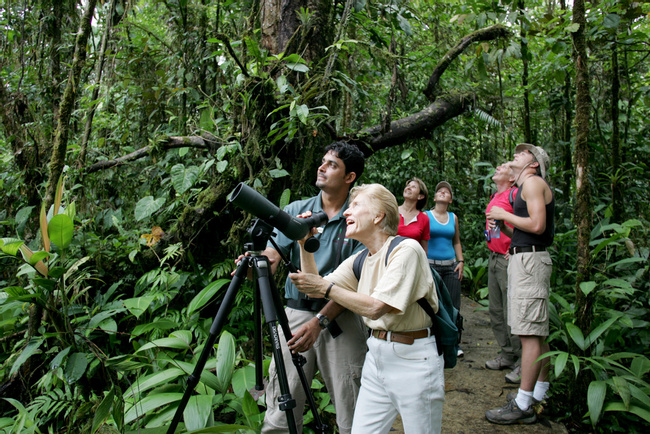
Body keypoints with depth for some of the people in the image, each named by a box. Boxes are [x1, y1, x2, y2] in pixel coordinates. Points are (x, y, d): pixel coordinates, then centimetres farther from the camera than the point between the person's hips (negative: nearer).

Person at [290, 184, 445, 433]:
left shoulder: (406, 249, -16)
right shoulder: (359, 260, 8)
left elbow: (375, 307, -24)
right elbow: (315, 288, 5)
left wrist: (327, 288, -20)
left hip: (413, 359, -7)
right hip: (375, 355, 7)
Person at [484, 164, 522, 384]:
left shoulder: (515, 194, -10)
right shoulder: (494, 197, 18)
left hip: (509, 259, -10)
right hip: (493, 258, 10)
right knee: (496, 311, 15)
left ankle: (523, 363, 2)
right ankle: (507, 355, 26)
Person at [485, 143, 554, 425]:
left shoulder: (533, 182, -7)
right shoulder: (525, 187, 22)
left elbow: (537, 225, -20)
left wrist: (504, 214, -9)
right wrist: (502, 224, 8)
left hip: (530, 259, -11)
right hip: (523, 258, 11)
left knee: (530, 333, -9)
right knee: (537, 333, 14)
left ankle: (522, 406, -6)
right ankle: (540, 394, 23)